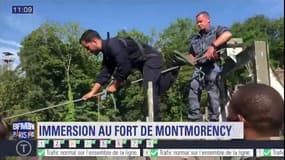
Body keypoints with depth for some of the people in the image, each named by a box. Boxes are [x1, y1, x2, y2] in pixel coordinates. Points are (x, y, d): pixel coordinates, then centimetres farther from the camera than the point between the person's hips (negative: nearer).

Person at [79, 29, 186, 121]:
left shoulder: (113, 45, -24)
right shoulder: (107, 52, 7)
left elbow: (124, 68, -25)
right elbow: (105, 73, 9)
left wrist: (115, 85, -11)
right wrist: (92, 92, 6)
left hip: (152, 59, -10)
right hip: (145, 62, 10)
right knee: (158, 89, 16)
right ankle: (172, 67, 24)